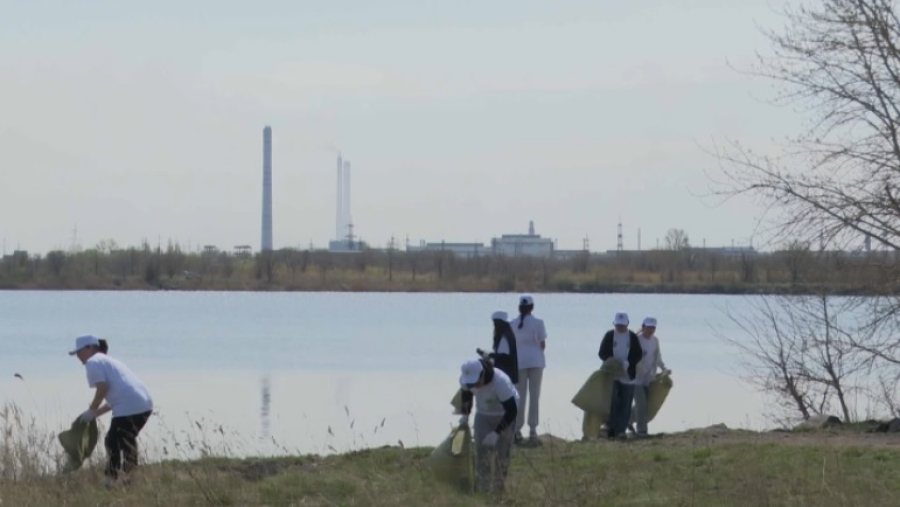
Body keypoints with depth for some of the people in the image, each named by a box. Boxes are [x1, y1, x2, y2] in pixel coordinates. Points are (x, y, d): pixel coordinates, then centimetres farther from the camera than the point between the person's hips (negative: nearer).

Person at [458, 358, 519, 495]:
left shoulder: (501, 382, -40)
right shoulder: (465, 379, -23)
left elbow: (512, 410, -34)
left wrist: (497, 433, -37)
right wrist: (465, 414, -2)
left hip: (505, 415, -4)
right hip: (483, 414, 4)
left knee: (502, 452, -7)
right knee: (481, 452, -4)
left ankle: (498, 490, 6)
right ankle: (482, 490, 0)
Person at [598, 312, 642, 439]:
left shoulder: (633, 337, 4)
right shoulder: (609, 336, 4)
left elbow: (638, 355, 1)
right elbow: (602, 353, 4)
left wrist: (627, 363, -16)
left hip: (628, 376, 1)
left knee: (625, 404, 0)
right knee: (612, 402, -6)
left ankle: (620, 430, 3)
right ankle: (611, 429, -3)